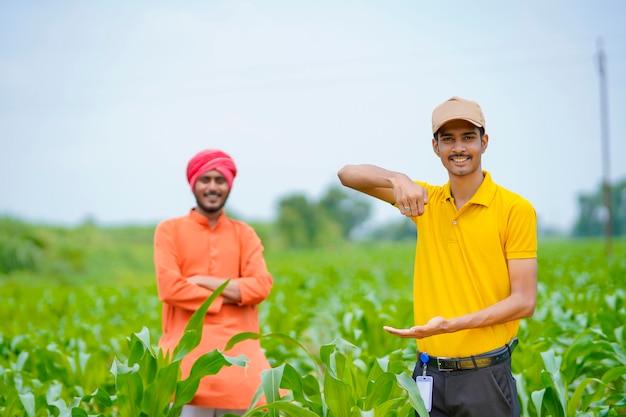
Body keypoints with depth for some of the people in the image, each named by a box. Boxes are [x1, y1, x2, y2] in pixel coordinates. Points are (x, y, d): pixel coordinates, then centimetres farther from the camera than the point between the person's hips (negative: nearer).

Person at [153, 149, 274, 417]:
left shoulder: (244, 234, 15)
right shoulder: (169, 230, 8)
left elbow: (261, 286, 1)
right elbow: (170, 288, -5)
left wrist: (202, 280, -5)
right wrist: (226, 297, -3)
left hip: (238, 342, 2)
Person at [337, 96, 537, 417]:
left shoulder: (516, 209, -7)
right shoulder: (426, 200, 6)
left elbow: (524, 301, -9)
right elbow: (348, 174, 4)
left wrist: (451, 324, -20)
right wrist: (399, 180, -16)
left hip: (484, 376, -3)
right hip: (429, 375, 4)